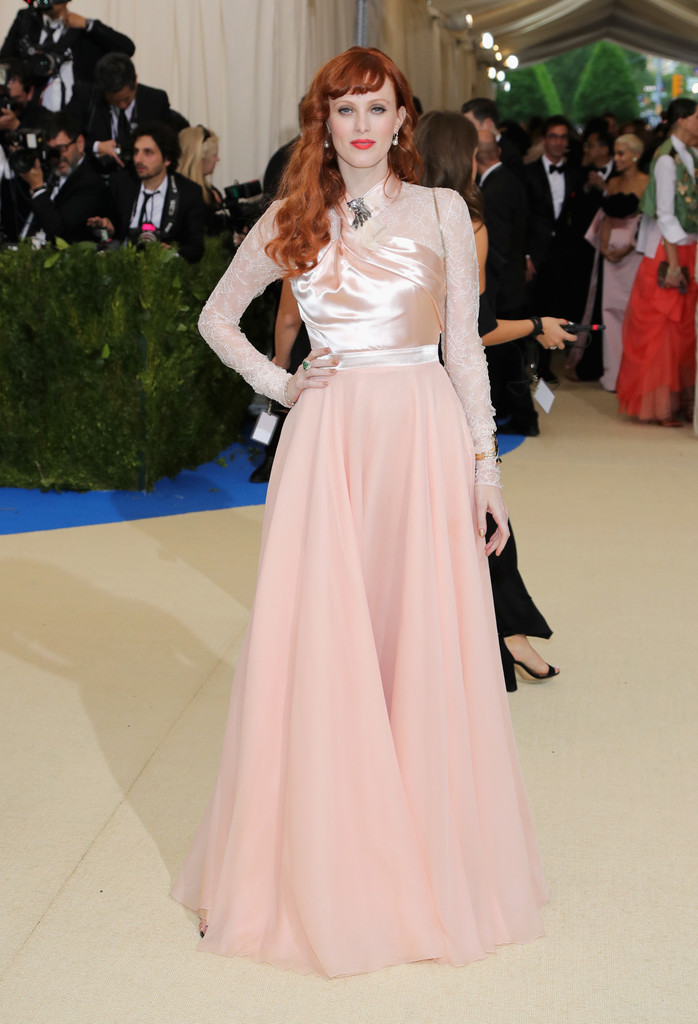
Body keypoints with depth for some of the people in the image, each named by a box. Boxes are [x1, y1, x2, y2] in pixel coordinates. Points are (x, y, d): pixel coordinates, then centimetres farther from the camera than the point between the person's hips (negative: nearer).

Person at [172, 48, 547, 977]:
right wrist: (278, 384, 5)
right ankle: (322, 863, 15)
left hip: (424, 434, 0)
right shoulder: (293, 221, 8)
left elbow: (465, 348, 6)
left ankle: (428, 856, 19)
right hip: (326, 440, 1)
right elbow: (217, 319, 19)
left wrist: (485, 462, 2)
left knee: (427, 642, 2)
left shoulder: (442, 212, 6)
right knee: (320, 643, 1)